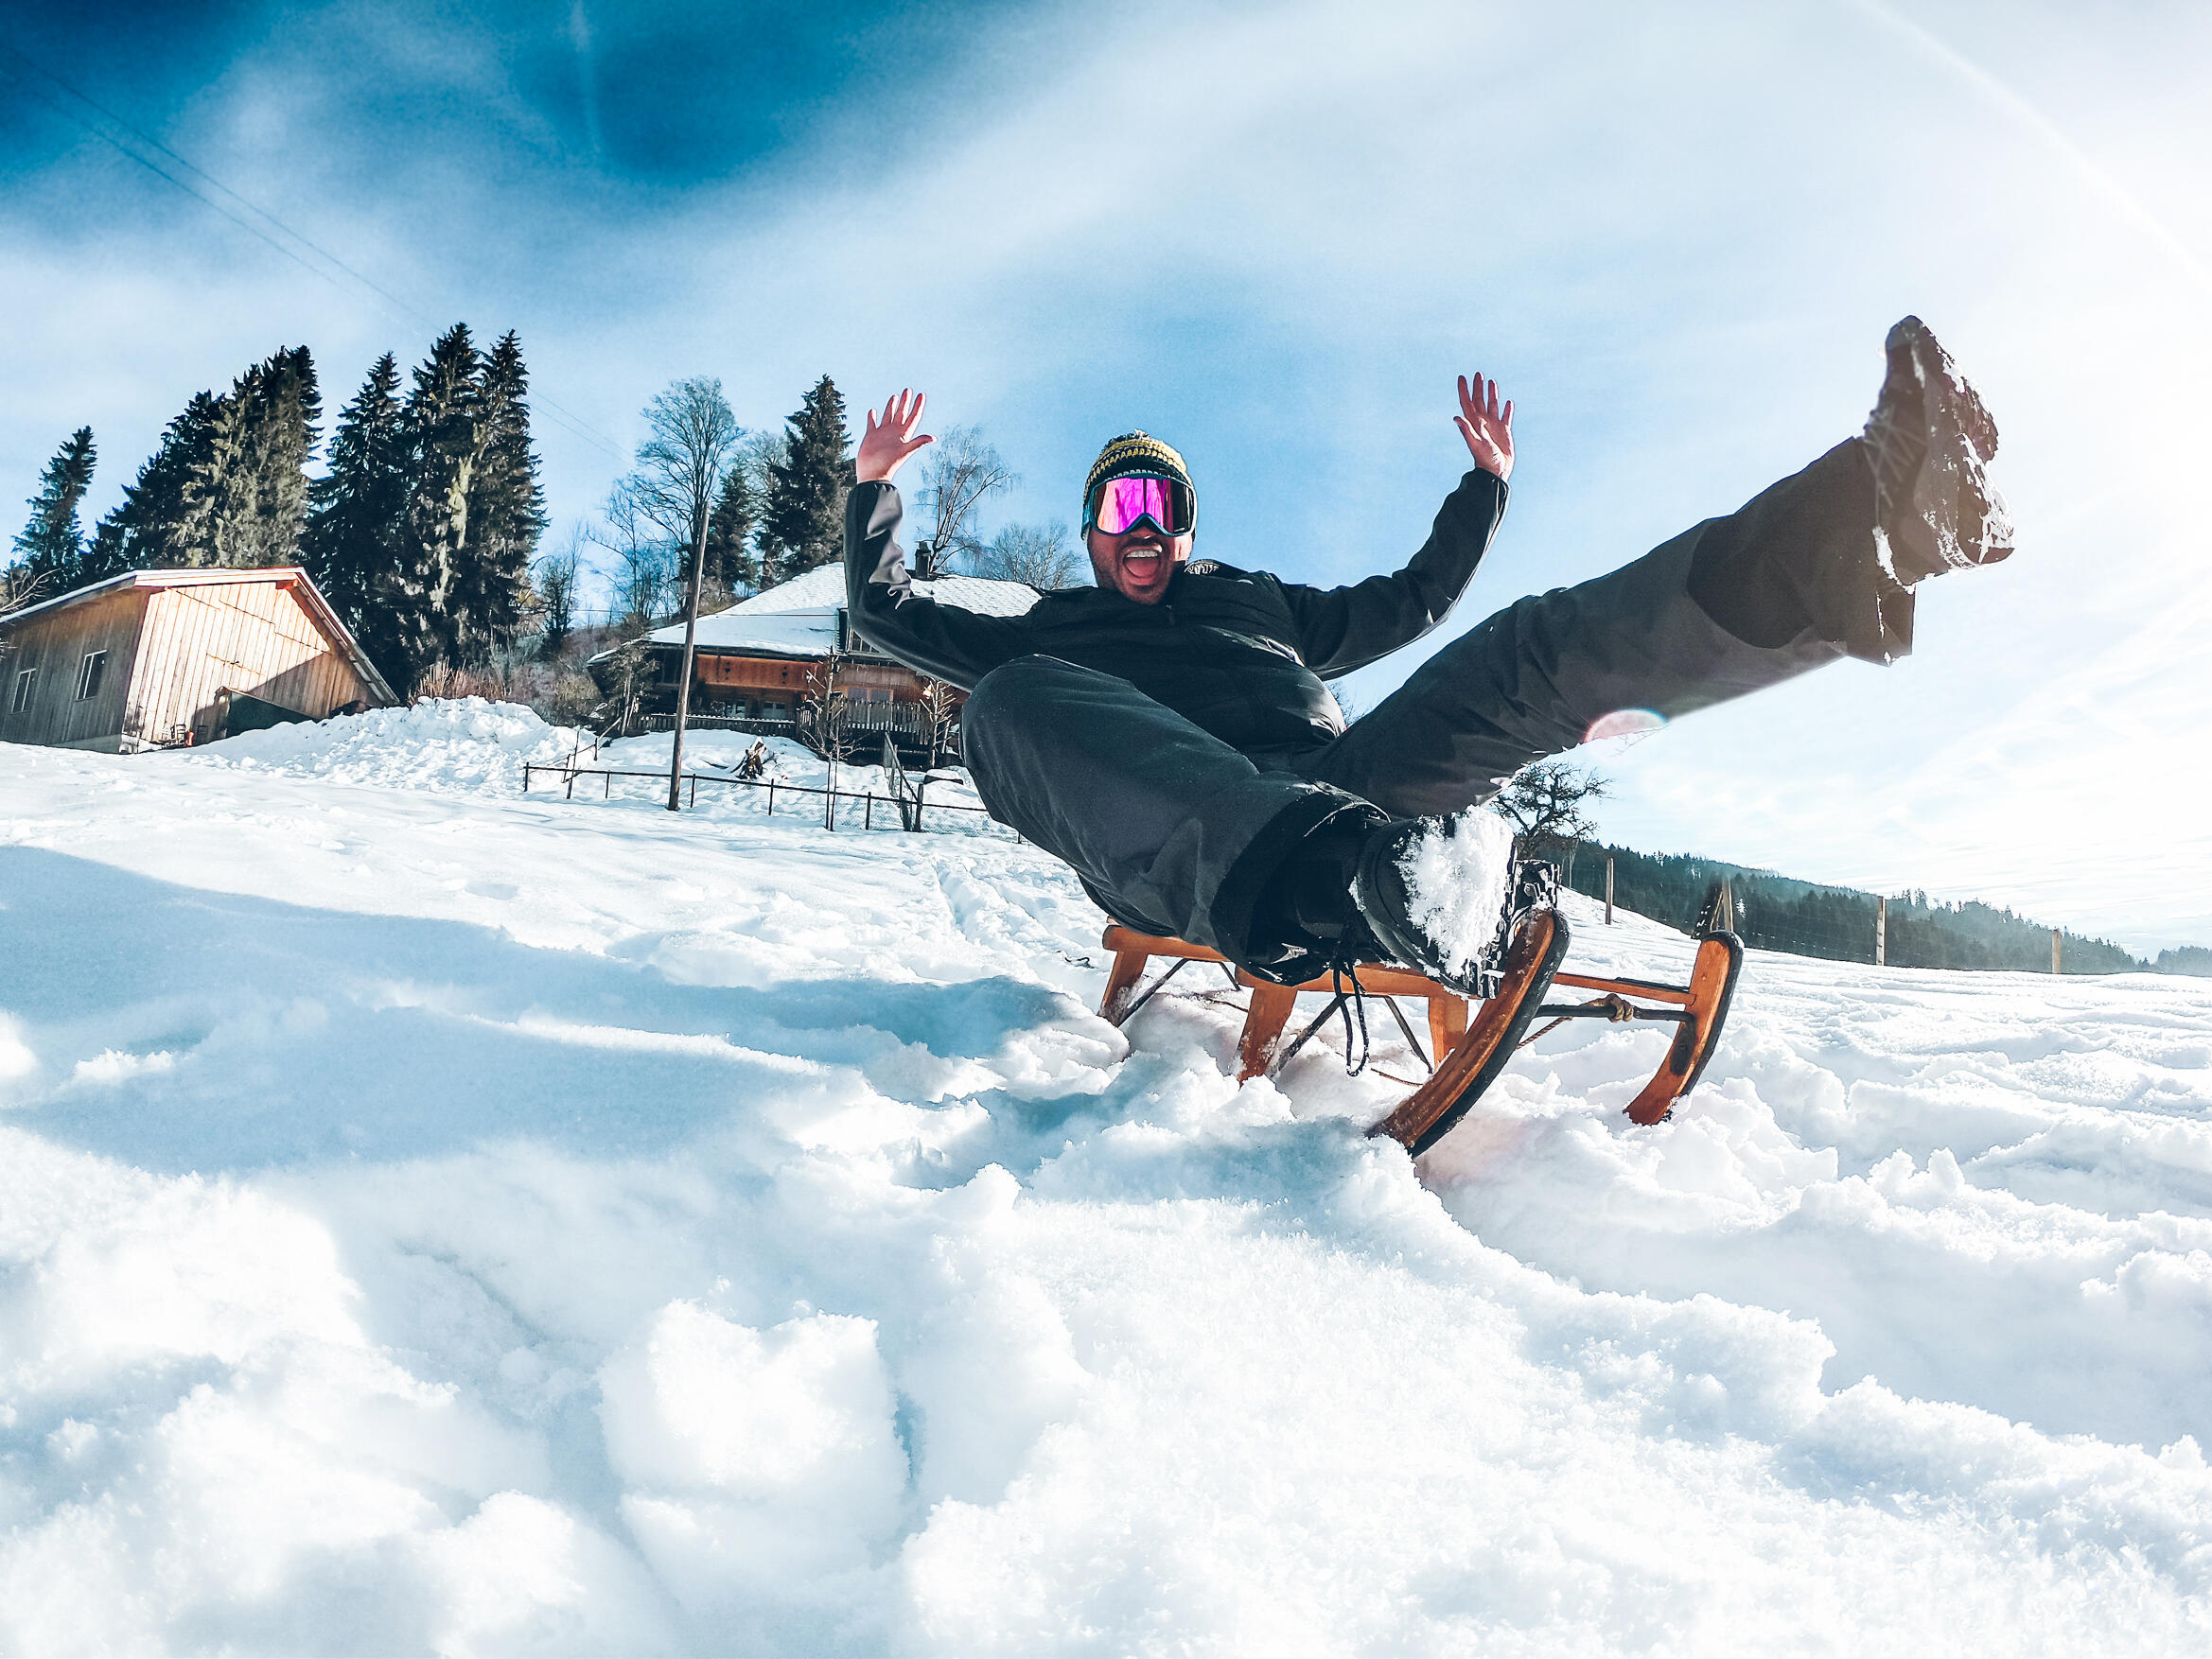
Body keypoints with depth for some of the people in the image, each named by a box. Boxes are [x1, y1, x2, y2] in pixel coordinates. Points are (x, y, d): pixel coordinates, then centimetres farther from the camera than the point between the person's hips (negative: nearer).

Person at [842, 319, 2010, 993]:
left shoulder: (1261, 604, 39)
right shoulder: (1052, 637, 34)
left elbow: (1414, 600, 45)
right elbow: (887, 613, 36)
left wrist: (1485, 484, 40)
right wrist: (873, 485, 31)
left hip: (1344, 786, 3)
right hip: (1170, 855, -3)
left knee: (1525, 652, -17)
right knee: (1010, 701, -34)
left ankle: (1853, 532, -43)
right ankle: (1311, 879, -61)